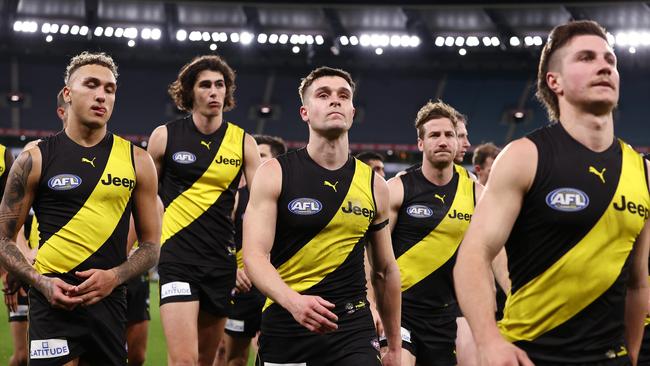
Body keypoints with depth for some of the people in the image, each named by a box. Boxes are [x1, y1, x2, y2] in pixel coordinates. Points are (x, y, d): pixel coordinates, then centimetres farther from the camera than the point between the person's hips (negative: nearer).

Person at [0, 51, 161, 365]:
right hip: (53, 300, -2)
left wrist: (115, 277, -8)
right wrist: (41, 283, -11)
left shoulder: (137, 161, 7)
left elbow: (151, 245, 10)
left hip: (109, 301, 3)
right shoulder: (34, 160, 2)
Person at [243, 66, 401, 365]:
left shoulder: (374, 186, 7)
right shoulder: (275, 174, -2)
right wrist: (293, 301, -30)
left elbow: (385, 271, 16)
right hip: (285, 326, -1)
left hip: (354, 329, 2)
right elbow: (255, 255, -11)